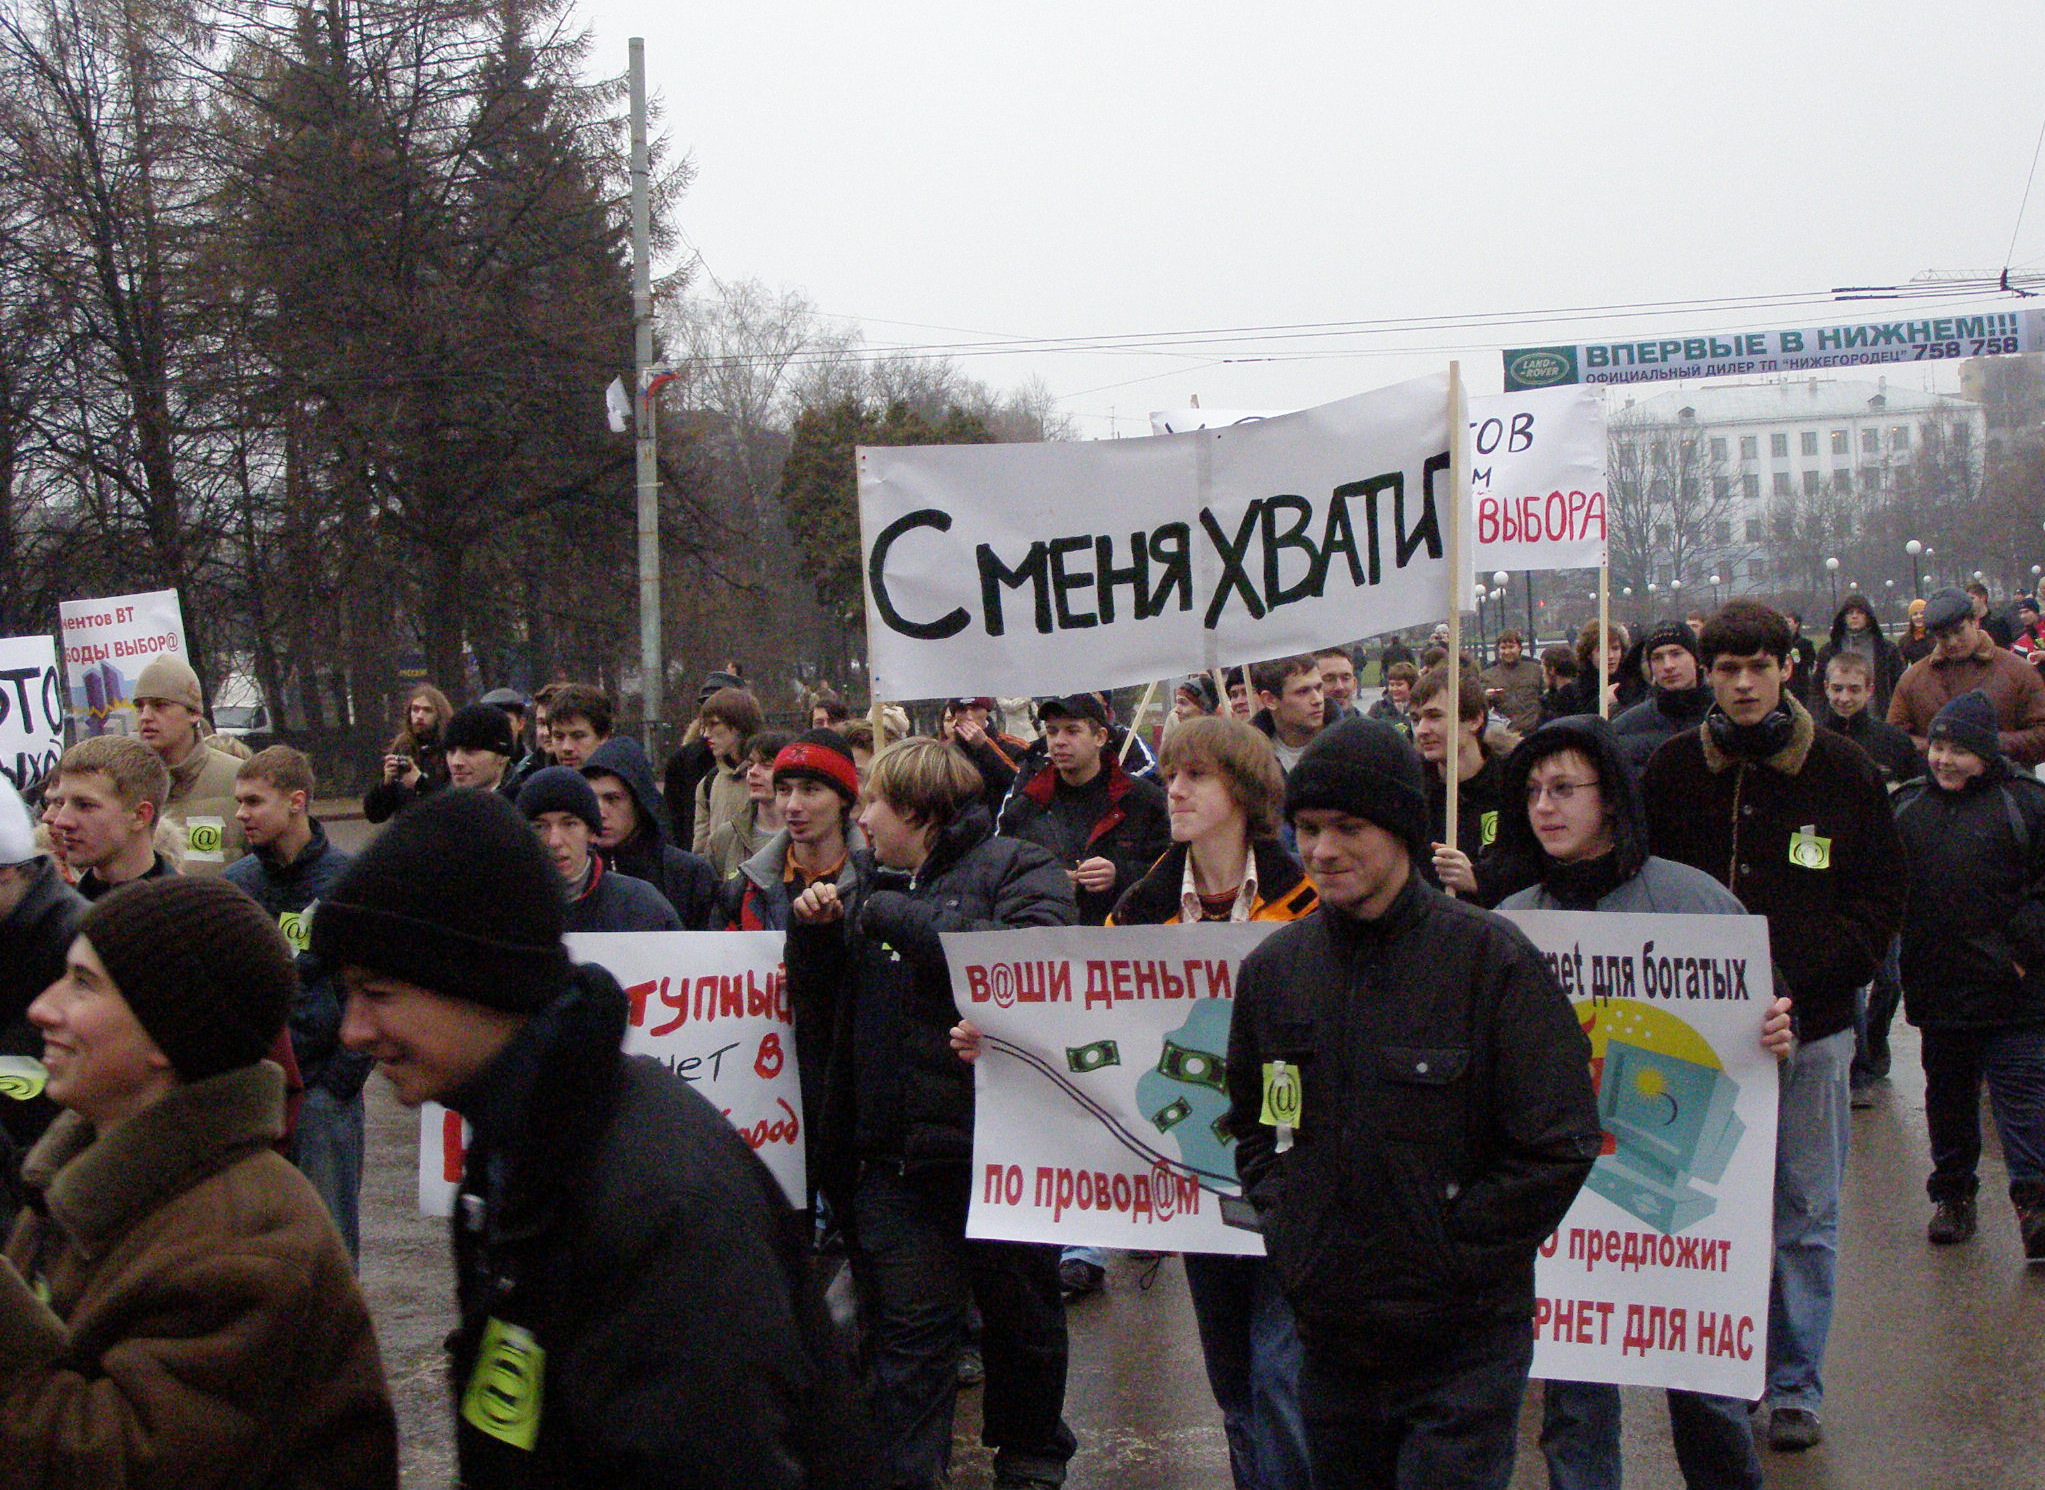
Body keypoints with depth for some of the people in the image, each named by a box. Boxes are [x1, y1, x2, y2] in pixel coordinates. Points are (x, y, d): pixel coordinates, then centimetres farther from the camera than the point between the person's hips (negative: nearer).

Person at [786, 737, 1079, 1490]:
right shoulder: (870, 882, 16)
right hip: (894, 1152, 4)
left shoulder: (1015, 869, -3)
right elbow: (820, 1010, 20)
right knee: (908, 1327, -1)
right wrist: (812, 932, 0)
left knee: (1021, 1315, 14)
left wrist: (896, 918, -20)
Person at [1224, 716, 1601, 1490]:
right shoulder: (1273, 967, 5)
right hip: (1328, 1335, 5)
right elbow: (1251, 1122, 20)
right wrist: (1284, 1225, 6)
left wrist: (1452, 1250, -12)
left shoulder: (1490, 959, -11)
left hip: (1463, 1345, -5)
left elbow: (1559, 1147, -11)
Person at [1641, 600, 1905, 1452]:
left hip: (1810, 1027, 0)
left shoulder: (1844, 773, 2)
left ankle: (1796, 1387, 17)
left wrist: (1795, 974, -8)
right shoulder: (1672, 771, 3)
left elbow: (1880, 903, 4)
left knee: (1804, 1216, 5)